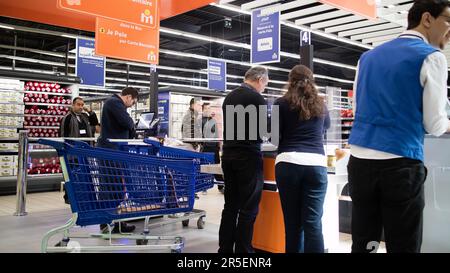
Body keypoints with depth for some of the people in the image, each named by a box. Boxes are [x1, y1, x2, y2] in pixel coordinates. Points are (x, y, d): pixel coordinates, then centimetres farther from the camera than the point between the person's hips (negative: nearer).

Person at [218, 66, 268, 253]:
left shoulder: (229, 97, 13)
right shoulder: (256, 98, -11)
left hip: (228, 155, 8)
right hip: (248, 157, -7)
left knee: (230, 206, 12)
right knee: (248, 209, 0)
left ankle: (225, 248, 17)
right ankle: (242, 250, 4)